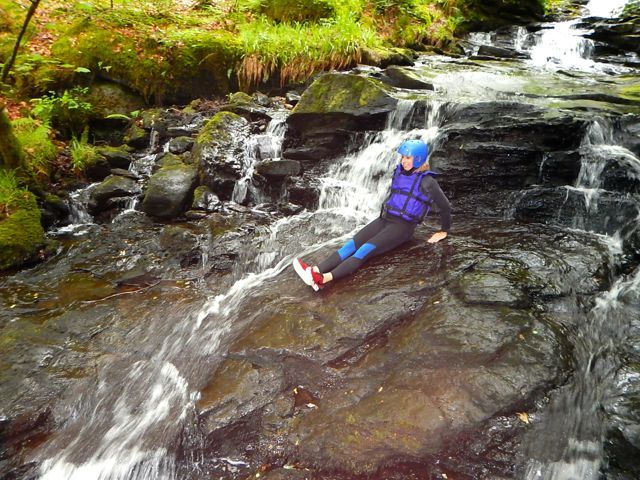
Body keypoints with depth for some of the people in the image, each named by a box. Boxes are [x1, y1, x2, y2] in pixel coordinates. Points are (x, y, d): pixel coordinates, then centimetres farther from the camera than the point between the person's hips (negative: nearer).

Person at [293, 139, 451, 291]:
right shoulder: (399, 172, 11)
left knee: (366, 250, -26)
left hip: (402, 226, -7)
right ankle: (315, 270, -31)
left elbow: (445, 206, -1)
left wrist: (444, 231, 6)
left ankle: (324, 278, -44)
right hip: (384, 219, 7)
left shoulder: (426, 181, -9)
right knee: (352, 244, -15)